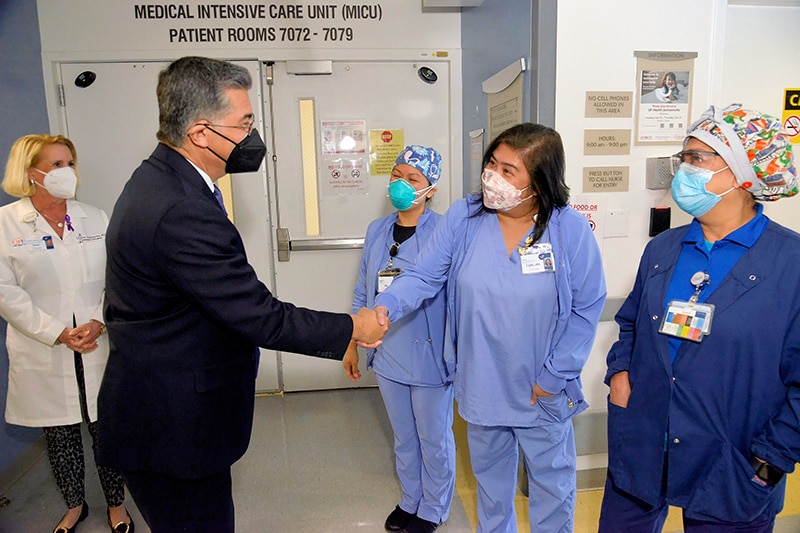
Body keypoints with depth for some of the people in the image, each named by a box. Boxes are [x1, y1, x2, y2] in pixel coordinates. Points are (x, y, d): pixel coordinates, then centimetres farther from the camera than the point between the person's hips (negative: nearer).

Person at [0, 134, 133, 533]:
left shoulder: (95, 219, 4)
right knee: (59, 434, 14)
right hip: (43, 354, -1)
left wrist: (99, 323, -13)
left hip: (99, 348, 1)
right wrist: (59, 334, -13)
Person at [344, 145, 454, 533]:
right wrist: (352, 345, 12)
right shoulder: (377, 231, 3)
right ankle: (410, 501, 44)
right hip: (388, 355, 5)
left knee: (434, 438, 14)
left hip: (429, 354, -5)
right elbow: (363, 293, 10)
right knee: (403, 438, 22)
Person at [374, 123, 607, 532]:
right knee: (490, 476, 27)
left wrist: (554, 376, -11)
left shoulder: (570, 230, -16)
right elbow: (423, 276, -10)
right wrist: (387, 305, -30)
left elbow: (586, 308, -10)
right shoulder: (463, 218, -10)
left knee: (551, 481, 19)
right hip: (481, 387, 3)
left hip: (542, 392, -2)